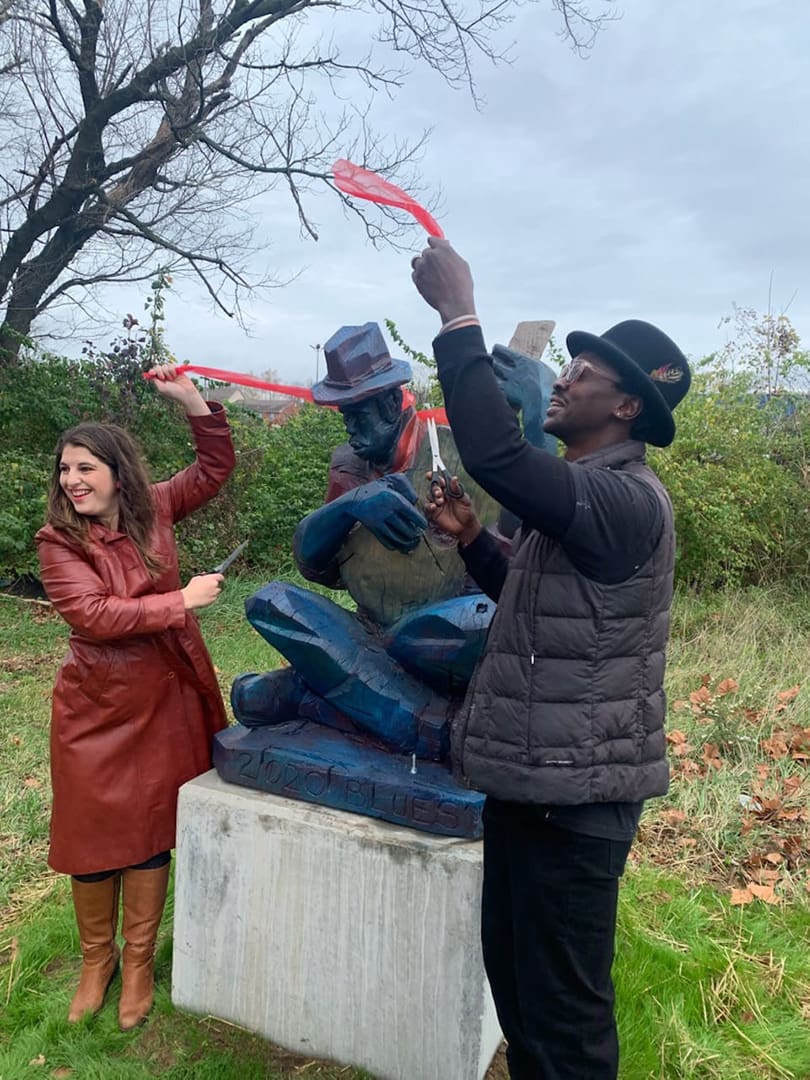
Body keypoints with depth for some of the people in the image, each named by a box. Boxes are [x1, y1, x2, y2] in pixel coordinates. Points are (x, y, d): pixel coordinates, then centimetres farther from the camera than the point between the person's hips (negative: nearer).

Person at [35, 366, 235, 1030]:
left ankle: (139, 963, 31)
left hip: (164, 700, 2)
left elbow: (217, 465, 5)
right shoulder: (57, 541, -10)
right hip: (94, 706, -1)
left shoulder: (153, 510, -2)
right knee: (92, 830, 11)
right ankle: (96, 960, 35)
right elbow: (93, 614, -21)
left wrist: (190, 398, -7)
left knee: (151, 828, 11)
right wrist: (182, 600, -22)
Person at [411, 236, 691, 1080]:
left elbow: (496, 456, -35)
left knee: (562, 1007, 7)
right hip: (530, 774, 10)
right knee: (511, 972, 24)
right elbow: (531, 598, 22)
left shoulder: (626, 497, -20)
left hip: (573, 790, -10)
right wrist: (469, 538, 5)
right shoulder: (586, 493, 13)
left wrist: (456, 315, -25)